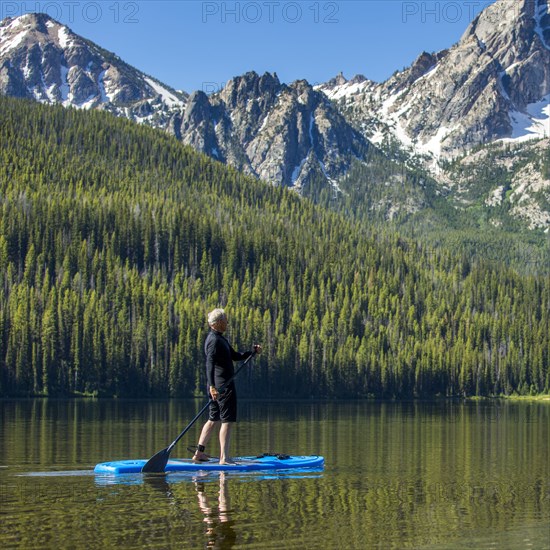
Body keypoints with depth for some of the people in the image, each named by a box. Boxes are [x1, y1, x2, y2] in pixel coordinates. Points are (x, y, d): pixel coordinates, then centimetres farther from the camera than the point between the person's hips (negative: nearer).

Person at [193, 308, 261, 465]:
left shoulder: (220, 338, 20)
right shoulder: (214, 340, -15)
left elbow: (235, 356, 28)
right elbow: (210, 364, -26)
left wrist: (252, 351, 15)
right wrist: (212, 386, -36)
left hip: (217, 386, 11)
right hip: (223, 386, -11)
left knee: (213, 419, 15)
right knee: (228, 421, -8)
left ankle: (199, 452, 18)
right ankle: (224, 458, -8)